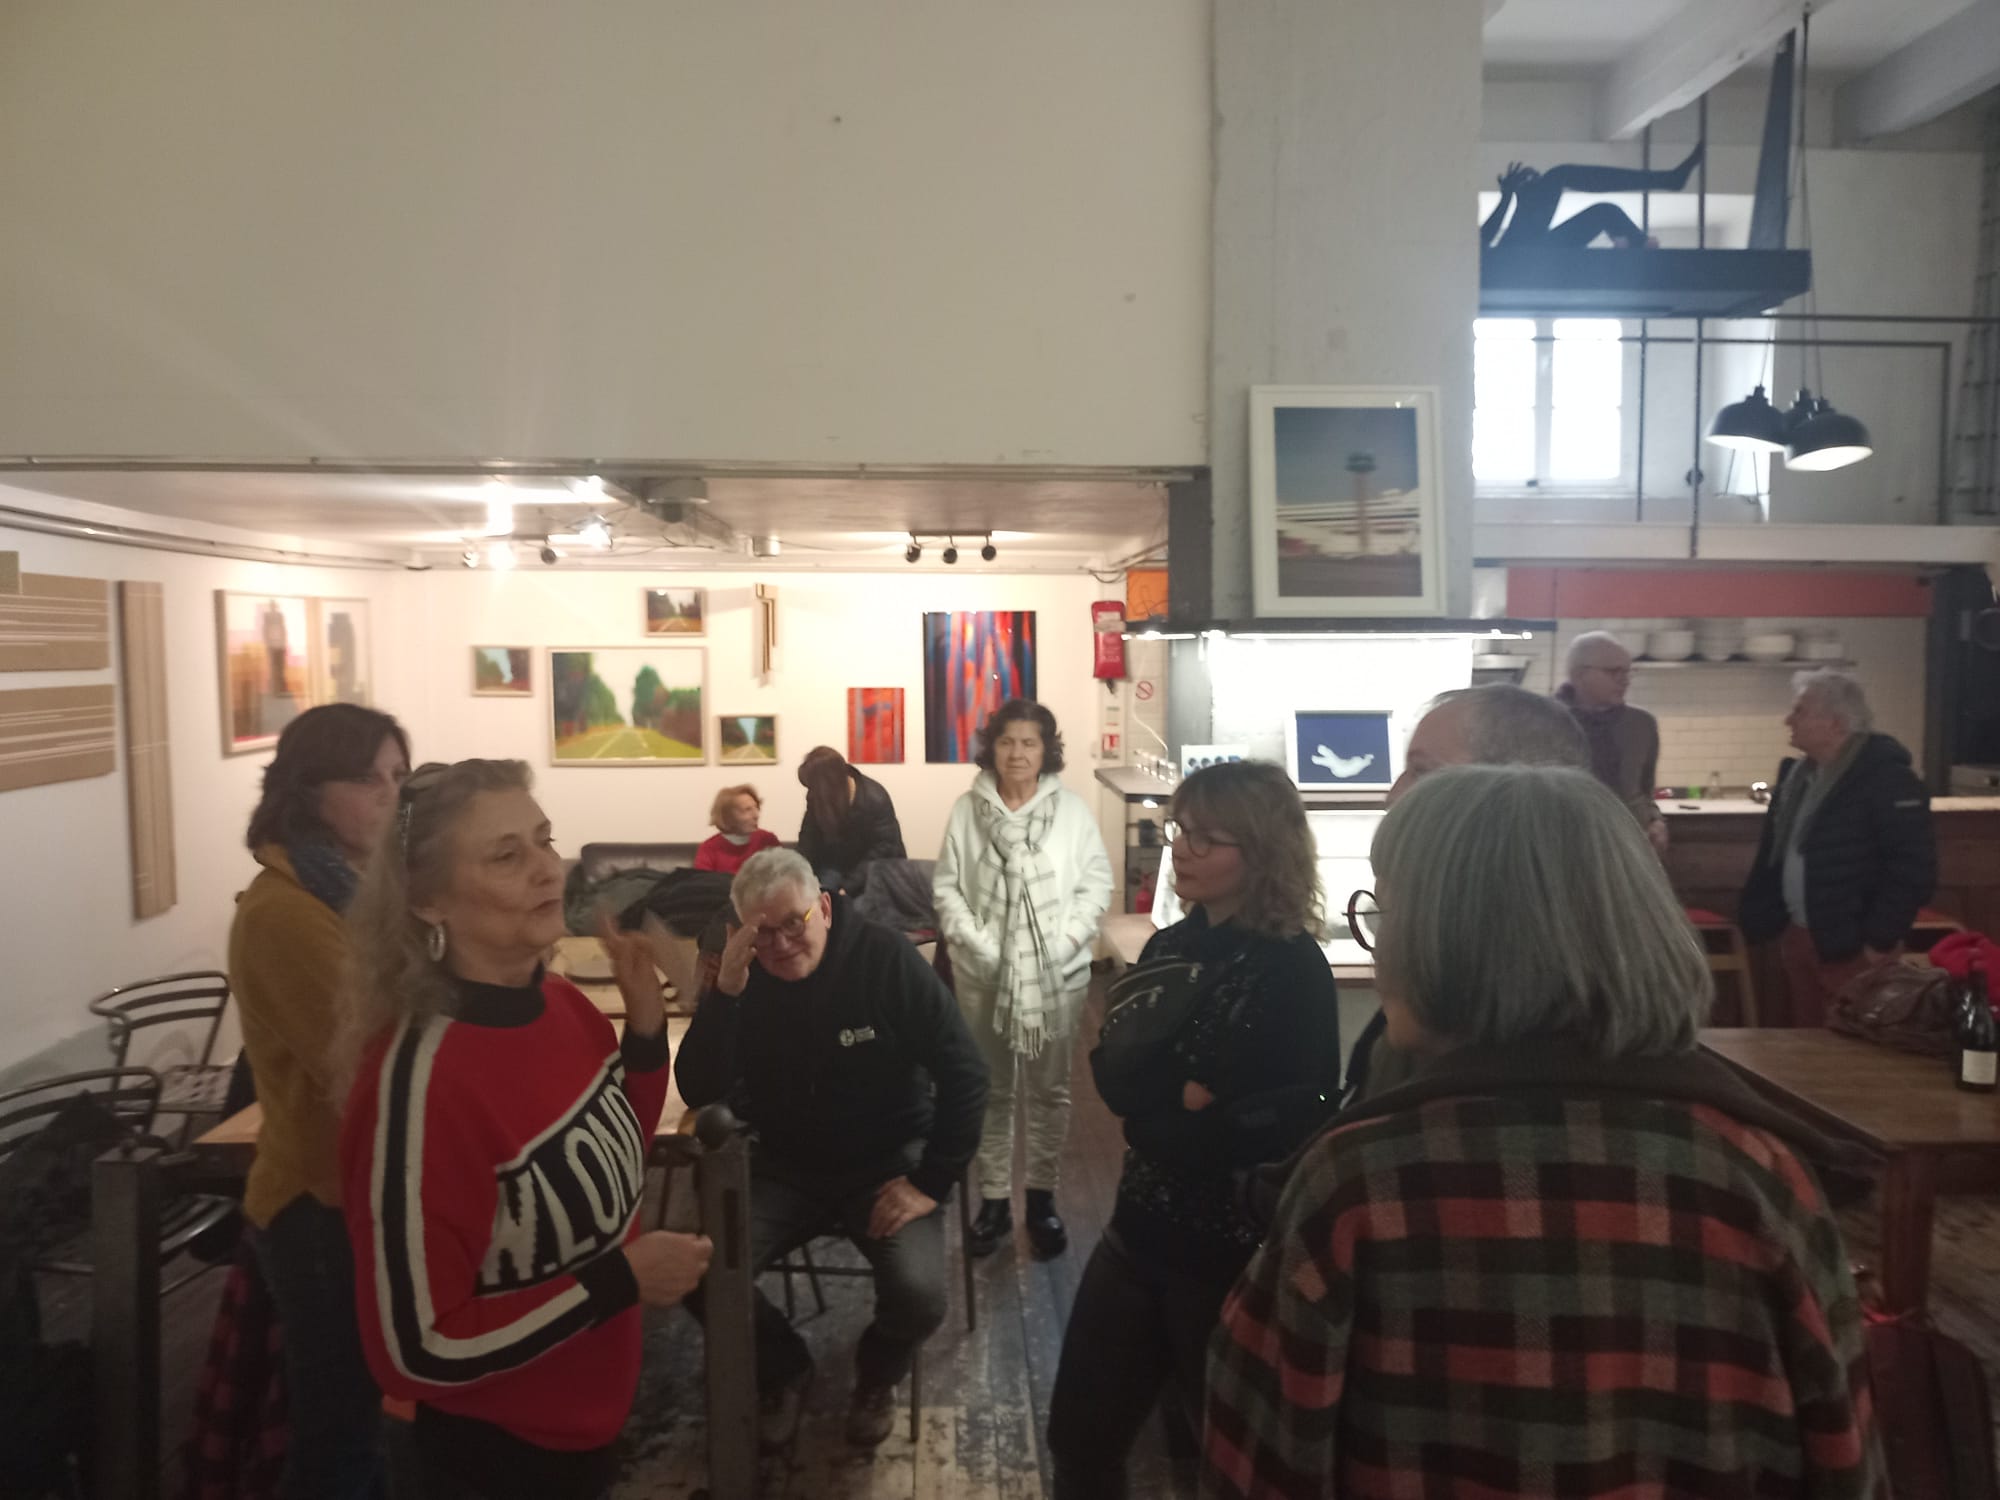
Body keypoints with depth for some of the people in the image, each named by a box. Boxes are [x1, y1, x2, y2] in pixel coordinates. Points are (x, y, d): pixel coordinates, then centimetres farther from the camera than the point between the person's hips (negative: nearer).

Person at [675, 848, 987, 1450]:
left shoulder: (886, 959, -16)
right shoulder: (740, 979, -8)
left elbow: (964, 1074, -13)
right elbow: (699, 1093, -16)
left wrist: (932, 1183, -15)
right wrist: (725, 991, -29)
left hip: (887, 1163, -2)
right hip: (784, 1168, 3)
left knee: (919, 1297, -26)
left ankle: (877, 1373, 13)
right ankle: (783, 1367, 13)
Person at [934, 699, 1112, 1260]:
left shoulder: (1073, 809, -3)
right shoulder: (966, 811, -1)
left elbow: (1096, 885, -2)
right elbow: (946, 887, 0)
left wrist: (1064, 943, -13)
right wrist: (974, 943, -12)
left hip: (1057, 974, -1)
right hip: (984, 973, 1)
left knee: (1049, 1090, 10)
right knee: (990, 1090, 11)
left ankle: (1042, 1196, 26)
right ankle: (994, 1199, 25)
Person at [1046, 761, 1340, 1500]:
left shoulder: (1294, 972, -15)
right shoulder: (1169, 948, 5)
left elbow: (1286, 1121, -19)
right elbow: (1113, 1070, 0)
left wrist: (1165, 1123, -12)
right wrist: (1184, 1097, -18)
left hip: (1235, 1247, -6)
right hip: (1144, 1226, 6)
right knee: (1079, 1434, 15)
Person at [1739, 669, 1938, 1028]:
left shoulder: (1886, 777, -15)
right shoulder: (1797, 773, 10)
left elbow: (1913, 868, -19)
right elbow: (1773, 854, 18)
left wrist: (1880, 941, -18)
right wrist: (1760, 917, 12)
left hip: (1850, 947, -8)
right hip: (1796, 938, 8)